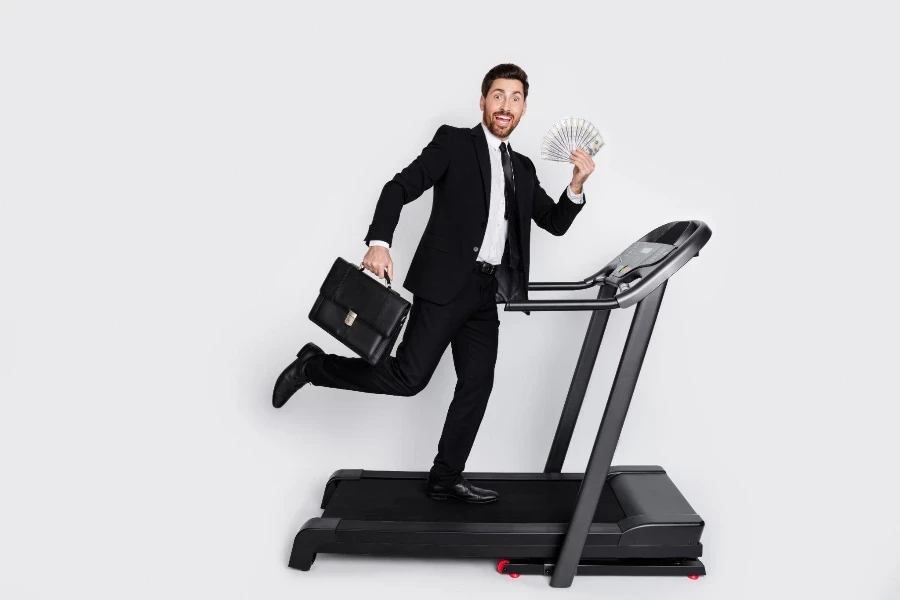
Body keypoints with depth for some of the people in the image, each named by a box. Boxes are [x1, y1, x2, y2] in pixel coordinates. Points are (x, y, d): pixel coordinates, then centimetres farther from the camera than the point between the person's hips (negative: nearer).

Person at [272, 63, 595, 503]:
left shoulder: (523, 169, 19)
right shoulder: (453, 142, 2)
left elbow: (555, 223, 19)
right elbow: (400, 188, -7)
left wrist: (577, 183, 1)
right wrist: (379, 241, -22)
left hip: (485, 291, 7)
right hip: (444, 282, -6)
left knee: (477, 384, 5)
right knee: (407, 378, -10)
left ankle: (444, 479, 18)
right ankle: (313, 366, 10)